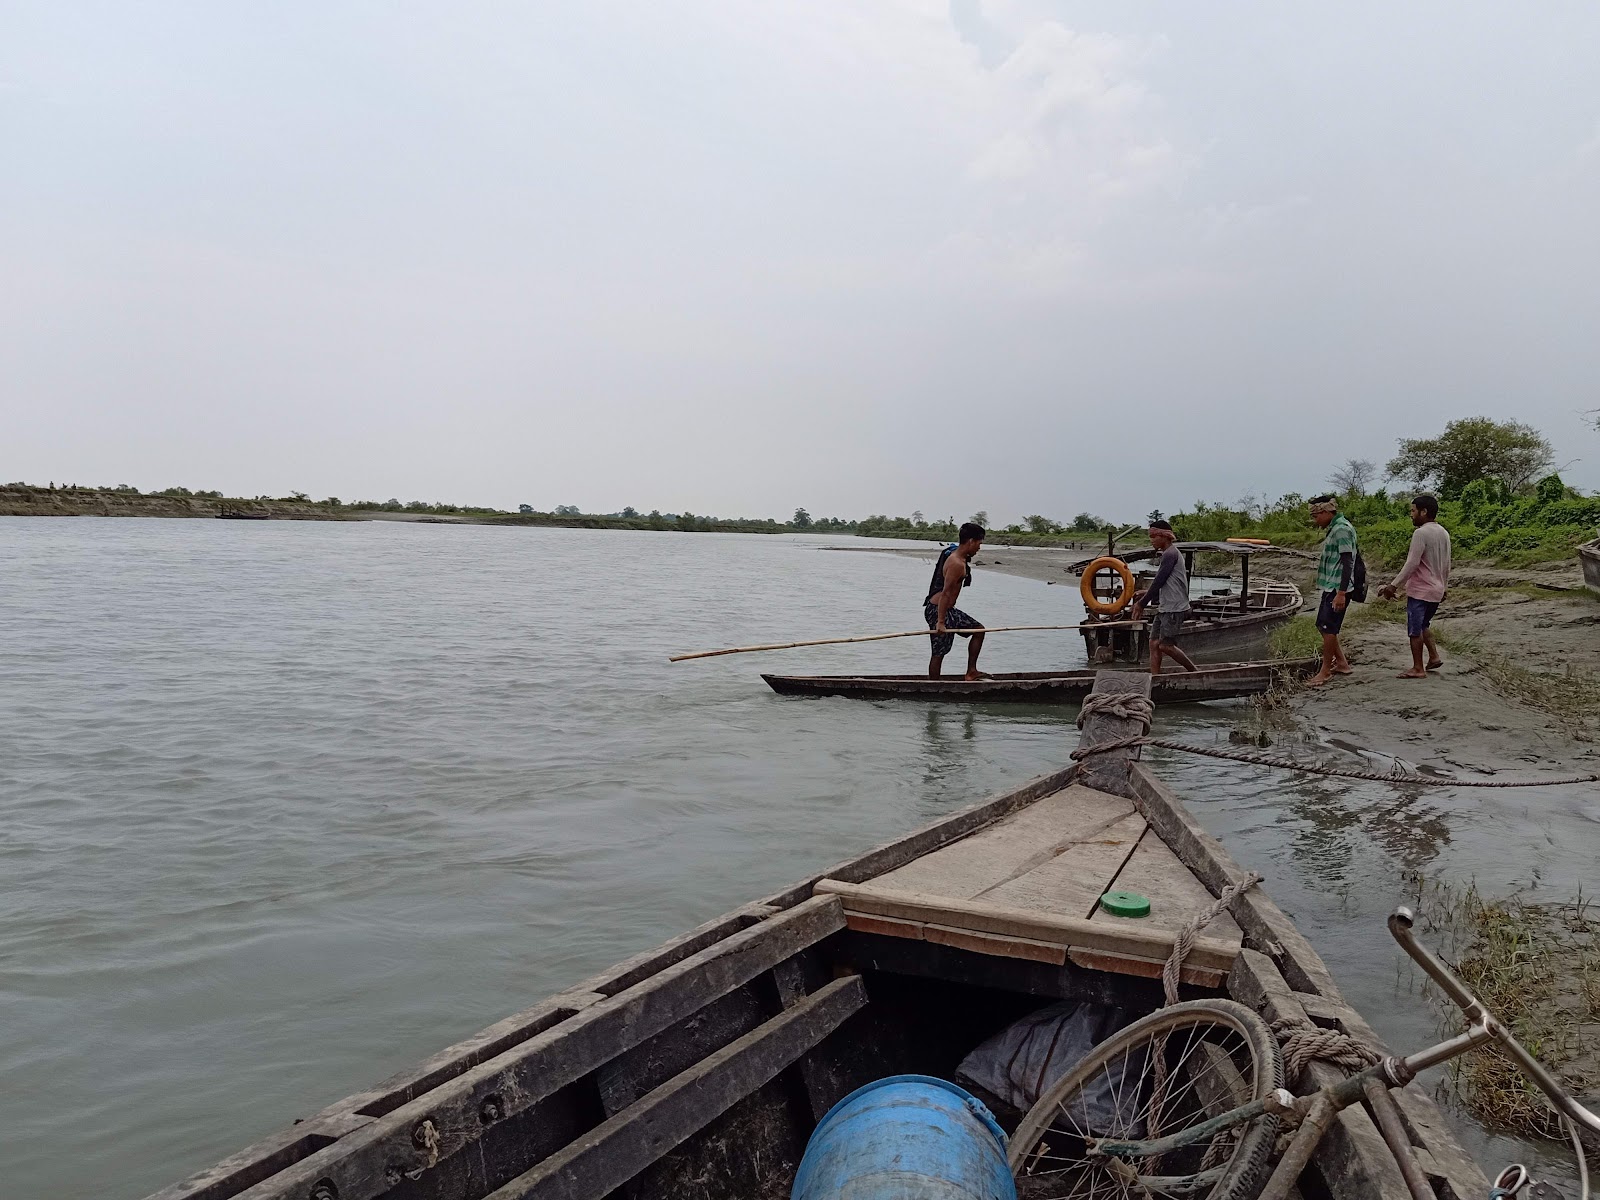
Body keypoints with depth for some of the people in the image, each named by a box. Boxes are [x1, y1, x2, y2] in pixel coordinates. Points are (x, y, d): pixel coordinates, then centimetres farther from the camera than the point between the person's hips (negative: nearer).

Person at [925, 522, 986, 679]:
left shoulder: (957, 556, 11)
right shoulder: (957, 564, -21)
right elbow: (945, 593, -25)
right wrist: (940, 622, -26)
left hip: (947, 609, 11)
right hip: (938, 610, -11)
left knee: (979, 629, 15)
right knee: (939, 653, -4)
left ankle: (971, 672, 14)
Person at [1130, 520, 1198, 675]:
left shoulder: (1170, 554, -14)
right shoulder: (1168, 554, 18)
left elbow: (1159, 581, -16)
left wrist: (1141, 604, -11)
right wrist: (1147, 593, 14)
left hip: (1174, 608, -10)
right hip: (1164, 608, 10)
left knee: (1165, 646, -9)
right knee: (1154, 644, 3)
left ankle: (1195, 672, 5)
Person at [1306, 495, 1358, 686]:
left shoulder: (1341, 529, -17)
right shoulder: (1334, 528, 14)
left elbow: (1347, 563, -21)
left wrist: (1341, 593, -24)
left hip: (1337, 589, -10)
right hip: (1330, 587, 10)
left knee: (1328, 629, -4)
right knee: (1322, 626, 15)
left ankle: (1325, 671, 5)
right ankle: (1342, 663, 24)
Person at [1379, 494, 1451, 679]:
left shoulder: (1421, 533, -18)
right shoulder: (1444, 533, 9)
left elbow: (1412, 564, -22)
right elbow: (1446, 565, 16)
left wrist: (1394, 585, -19)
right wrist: (1443, 587, 26)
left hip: (1419, 591, -9)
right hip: (1436, 591, 9)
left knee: (1415, 629, 1)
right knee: (1424, 624, 25)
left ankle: (1418, 669, 6)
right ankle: (1434, 657, 18)